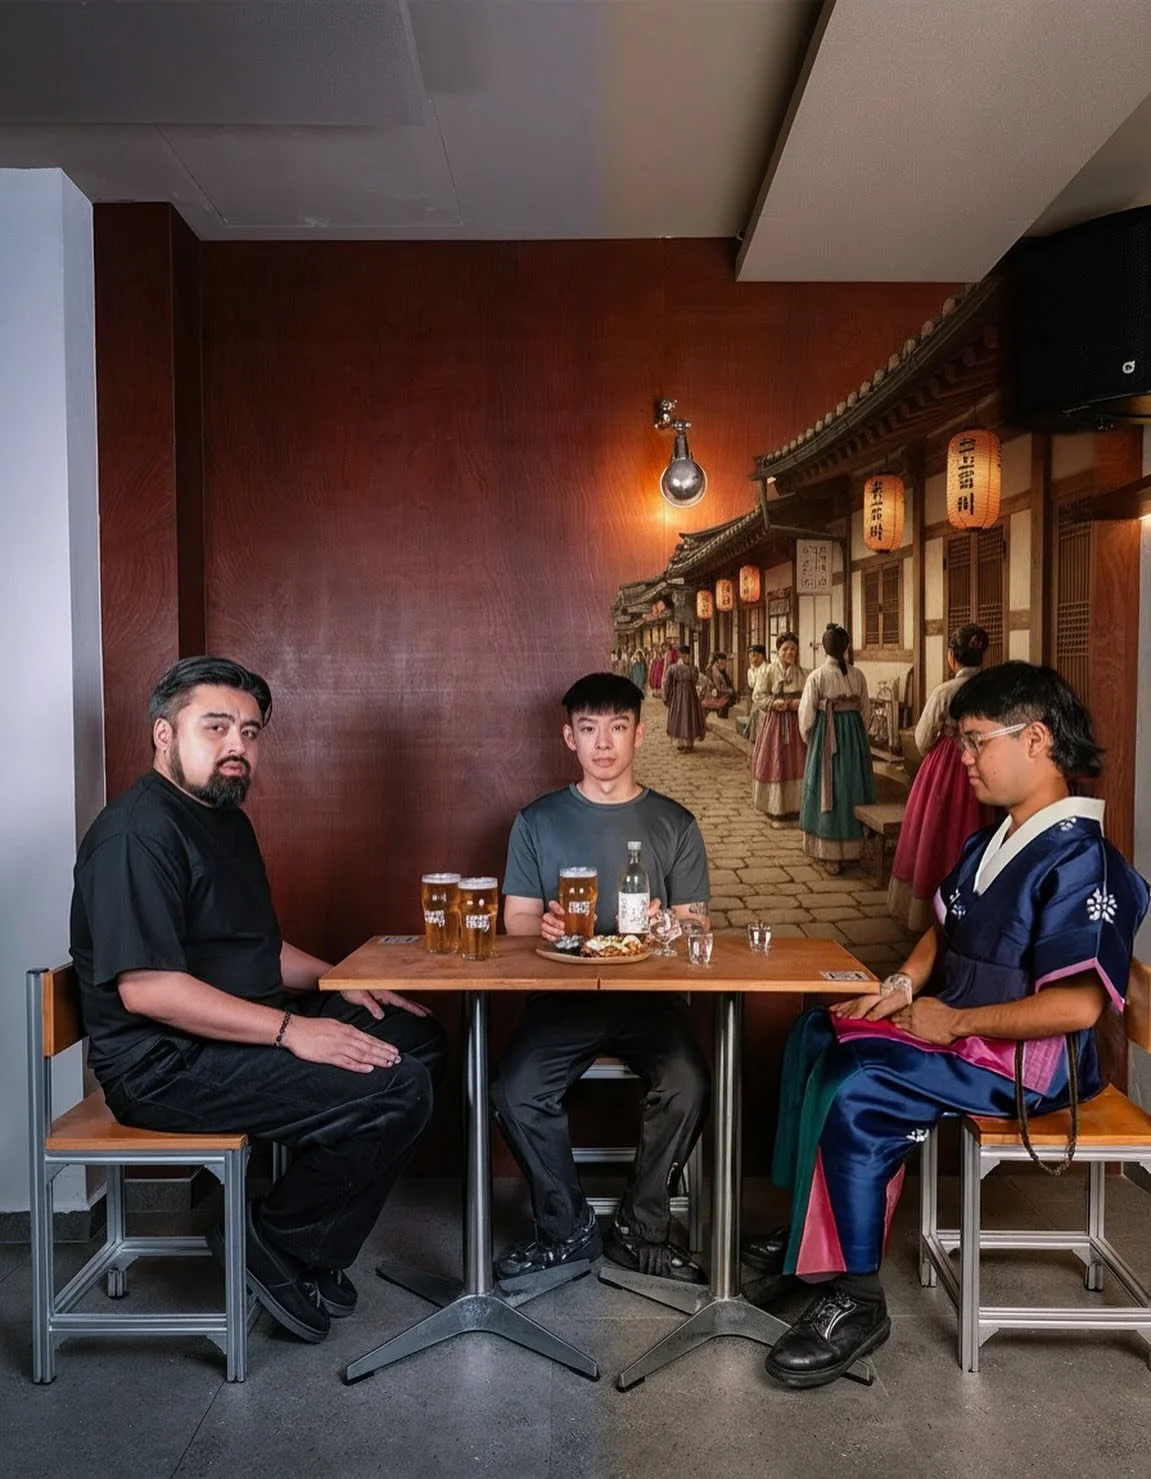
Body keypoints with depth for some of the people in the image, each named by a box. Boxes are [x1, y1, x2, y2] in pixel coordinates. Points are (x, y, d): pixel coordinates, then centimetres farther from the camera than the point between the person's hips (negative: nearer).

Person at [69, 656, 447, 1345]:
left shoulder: (225, 819, 16)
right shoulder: (138, 833, -17)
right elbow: (145, 987, -26)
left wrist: (339, 983, 7)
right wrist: (290, 1030, -26)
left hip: (237, 1033, 11)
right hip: (167, 1067, -10)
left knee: (419, 1038, 6)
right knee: (397, 1088, -21)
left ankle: (313, 1248, 9)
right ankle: (280, 1247, 0)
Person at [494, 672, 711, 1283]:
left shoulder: (673, 823, 10)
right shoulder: (538, 821, 10)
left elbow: (696, 925, 7)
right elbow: (516, 918, 8)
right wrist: (544, 924, -16)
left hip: (650, 993, 0)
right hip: (563, 992, 1)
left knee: (686, 1087, -27)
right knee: (516, 1092, -24)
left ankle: (641, 1229, -1)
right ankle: (567, 1228, 2)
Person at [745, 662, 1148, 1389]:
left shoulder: (1081, 863, -22)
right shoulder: (992, 843, 7)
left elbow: (1076, 1006, -29)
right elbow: (945, 930, 19)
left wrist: (955, 1021, -21)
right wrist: (902, 986, 1)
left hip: (1029, 1061, -10)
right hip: (955, 1028, 10)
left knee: (856, 1091, -26)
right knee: (820, 1034, 13)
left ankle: (860, 1300, -12)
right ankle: (814, 1224, 19)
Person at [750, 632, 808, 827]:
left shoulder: (801, 673, 6)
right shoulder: (769, 671, -2)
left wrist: (801, 703, -12)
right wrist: (774, 703, -18)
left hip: (795, 722, 3)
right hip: (774, 721, -2)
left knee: (796, 763, 3)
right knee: (774, 764, -1)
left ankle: (794, 806, 14)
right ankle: (775, 810, 7)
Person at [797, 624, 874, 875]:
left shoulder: (817, 676, -10)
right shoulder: (858, 675, 0)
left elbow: (807, 713, -7)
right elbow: (865, 709, 6)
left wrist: (808, 738, 10)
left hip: (826, 735, -3)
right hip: (854, 734, 3)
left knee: (828, 789, 3)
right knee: (852, 785, 14)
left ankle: (831, 853, 3)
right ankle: (852, 845, 24)